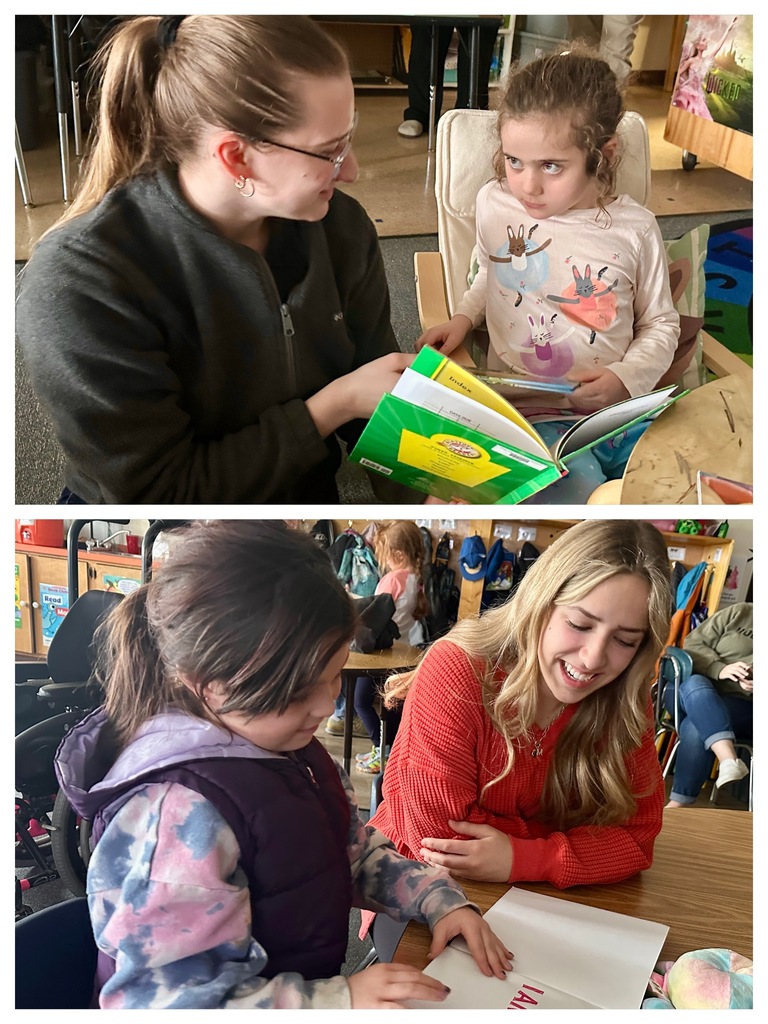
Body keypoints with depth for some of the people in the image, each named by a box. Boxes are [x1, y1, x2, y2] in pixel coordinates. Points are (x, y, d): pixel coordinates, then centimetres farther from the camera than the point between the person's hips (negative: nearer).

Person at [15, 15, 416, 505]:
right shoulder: (76, 282, -23)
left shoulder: (342, 227, -7)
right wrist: (337, 403, -22)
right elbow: (158, 493, -21)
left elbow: (380, 390, 1)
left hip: (311, 493, 3)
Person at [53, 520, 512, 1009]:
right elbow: (167, 1001, -24)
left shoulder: (289, 748, 1)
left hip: (322, 983, 7)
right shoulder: (179, 817, -25)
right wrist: (338, 1000, -26)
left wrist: (440, 899, 0)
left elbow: (358, 851, 14)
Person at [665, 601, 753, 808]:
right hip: (692, 694, 1)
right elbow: (693, 643, 2)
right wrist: (719, 670, -16)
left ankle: (678, 804, -33)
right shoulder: (738, 613, 7)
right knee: (694, 685, -37)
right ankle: (728, 758, -53)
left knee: (696, 727, -33)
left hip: (742, 709, -1)